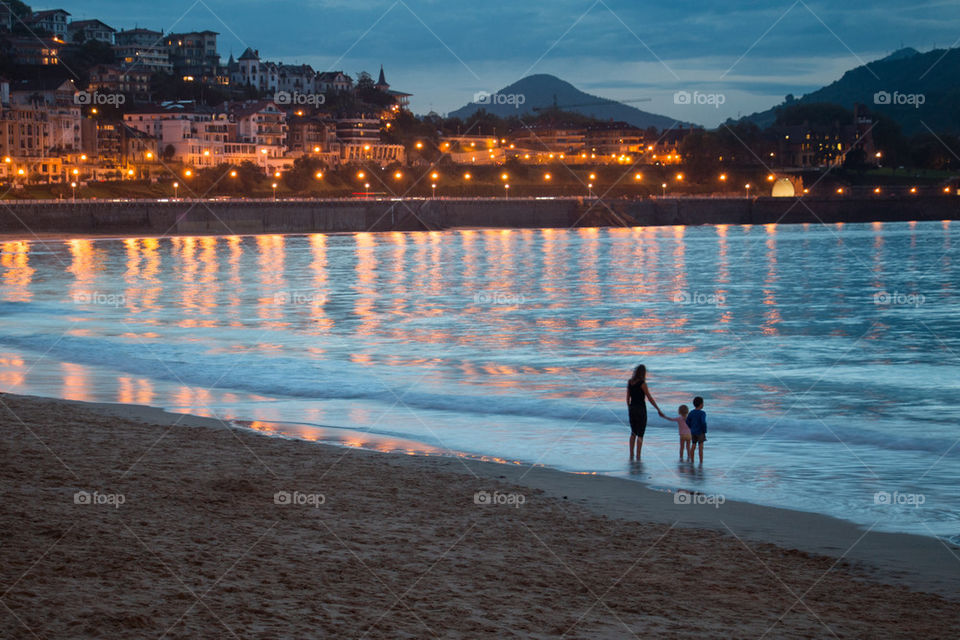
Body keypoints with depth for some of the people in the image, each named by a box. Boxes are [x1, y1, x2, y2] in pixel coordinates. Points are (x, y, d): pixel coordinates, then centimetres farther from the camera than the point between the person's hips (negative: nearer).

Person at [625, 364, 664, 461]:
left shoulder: (629, 382, 5)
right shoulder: (642, 383, -14)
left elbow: (628, 397, 11)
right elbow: (650, 398, -13)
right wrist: (658, 410, -6)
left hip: (632, 409, 6)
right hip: (641, 409, -6)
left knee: (633, 433, 18)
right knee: (640, 435, 0)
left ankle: (631, 455, 14)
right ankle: (638, 457, -4)